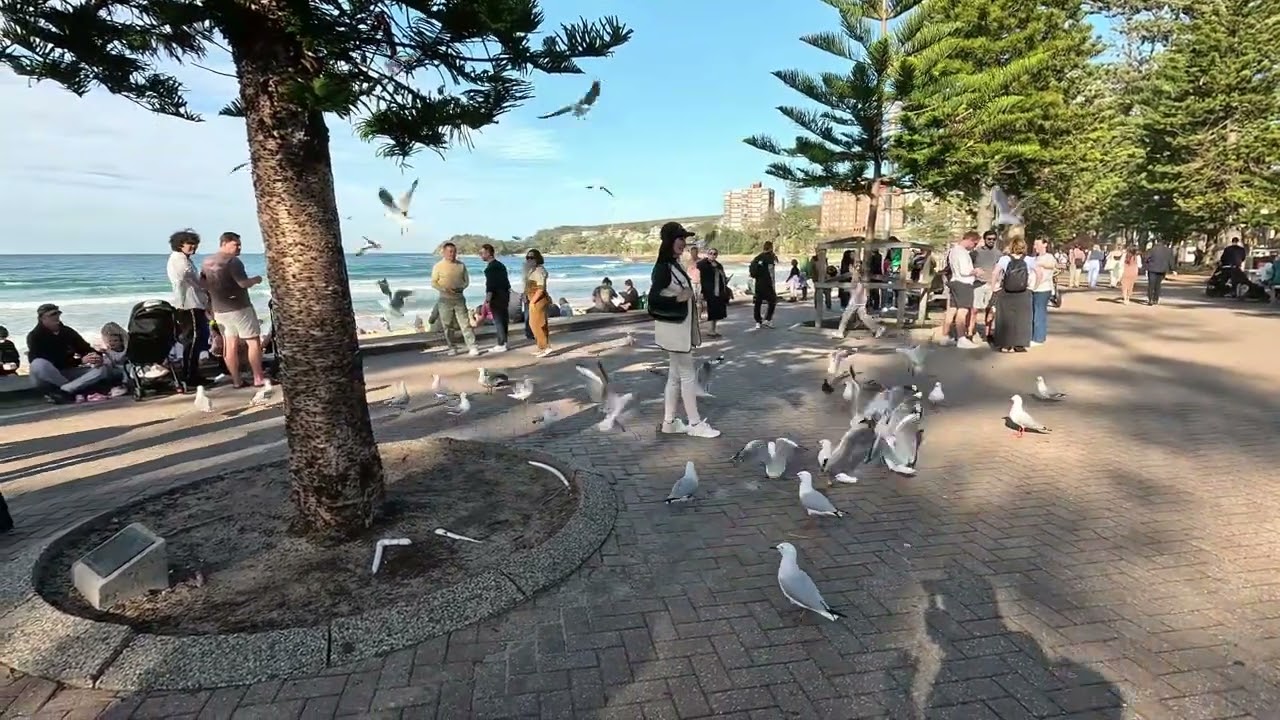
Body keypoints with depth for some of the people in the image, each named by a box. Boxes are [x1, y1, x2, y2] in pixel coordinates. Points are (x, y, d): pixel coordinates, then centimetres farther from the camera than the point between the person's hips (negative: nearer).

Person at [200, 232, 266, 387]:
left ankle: (236, 381, 9)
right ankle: (258, 379, -2)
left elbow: (203, 285, 18)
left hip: (219, 309, 8)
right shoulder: (232, 260, -14)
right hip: (239, 308, -8)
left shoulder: (206, 262, 12)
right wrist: (256, 279, -3)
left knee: (230, 345, 8)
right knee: (254, 342, -1)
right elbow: (244, 283, -21)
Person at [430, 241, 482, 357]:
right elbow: (433, 282, -1)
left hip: (459, 298, 1)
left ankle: (472, 347, -7)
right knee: (447, 326, 4)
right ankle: (452, 348, 15)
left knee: (465, 323, -5)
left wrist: (461, 287, -9)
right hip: (445, 299, -1)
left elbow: (466, 280, 12)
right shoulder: (438, 266, -1)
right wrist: (445, 289, -18)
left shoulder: (461, 265, 6)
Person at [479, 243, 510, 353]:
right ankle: (503, 342, 20)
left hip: (496, 297, -9)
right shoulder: (500, 265, 15)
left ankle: (501, 345, -3)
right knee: (503, 320, 13)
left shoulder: (490, 267, -14)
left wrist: (487, 300, -22)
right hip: (504, 296, 9)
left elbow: (490, 285, -21)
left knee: (498, 320, -5)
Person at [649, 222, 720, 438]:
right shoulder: (663, 268, -17)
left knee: (675, 375, 13)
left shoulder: (674, 265, 10)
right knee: (687, 374, -1)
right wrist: (678, 298, -26)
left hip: (681, 327, 9)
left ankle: (669, 422, 21)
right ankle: (695, 424, 9)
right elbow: (653, 299, -23)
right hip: (673, 328, -9)